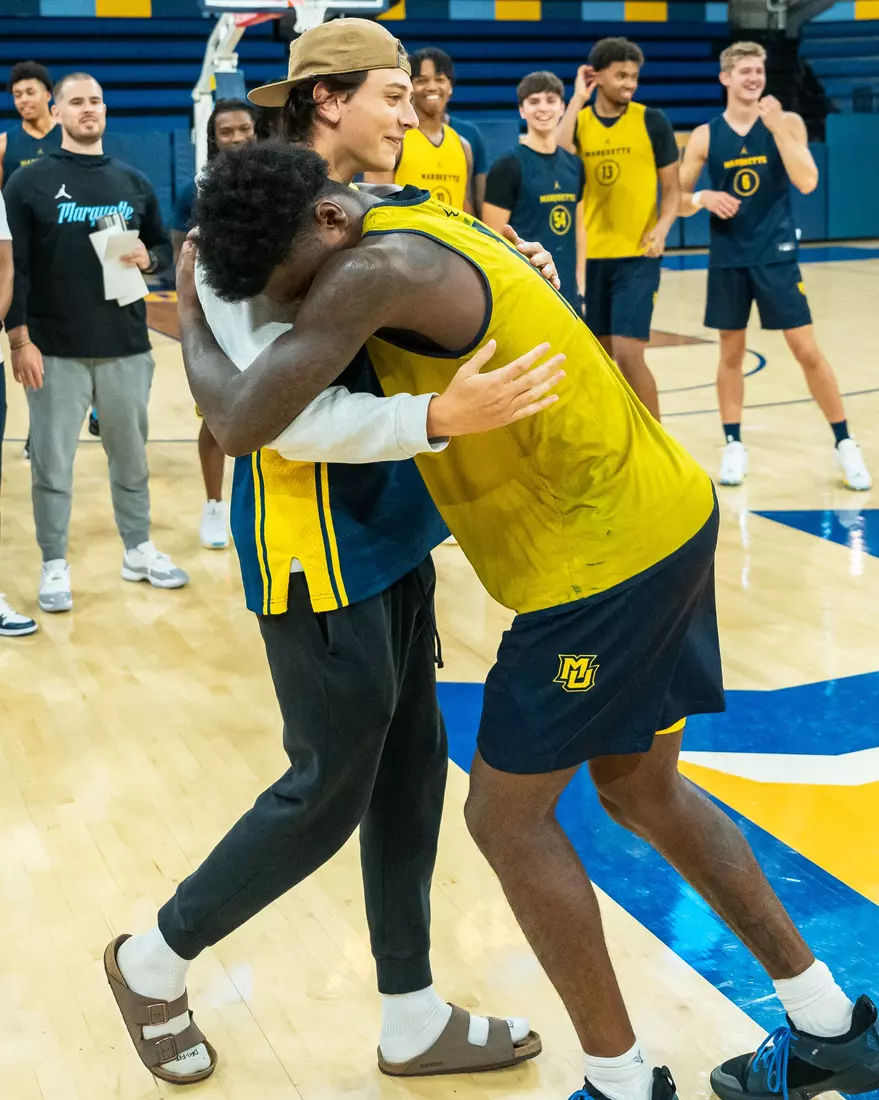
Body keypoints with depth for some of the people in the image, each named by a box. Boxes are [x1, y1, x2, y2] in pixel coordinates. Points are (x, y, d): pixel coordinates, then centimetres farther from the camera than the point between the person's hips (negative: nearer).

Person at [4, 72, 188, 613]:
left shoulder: (135, 182, 9)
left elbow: (164, 246, 17)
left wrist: (148, 258, -7)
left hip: (127, 348, 3)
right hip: (56, 352, -3)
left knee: (131, 456, 13)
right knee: (53, 462, 2)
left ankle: (140, 551, 28)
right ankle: (55, 567, 13)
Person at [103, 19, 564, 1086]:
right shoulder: (256, 224, -16)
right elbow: (285, 414, -26)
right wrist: (437, 419, -37)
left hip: (386, 531, 9)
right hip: (316, 545, -9)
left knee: (411, 766, 12)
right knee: (329, 791, 1)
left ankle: (414, 1022, 26)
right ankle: (154, 960, 24)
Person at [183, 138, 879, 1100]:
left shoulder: (377, 270, -22)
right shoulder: (418, 220, 8)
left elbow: (242, 423, -23)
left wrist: (190, 317, -3)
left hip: (607, 554, -10)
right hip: (660, 517, 10)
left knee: (507, 816, 5)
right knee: (641, 788, 21)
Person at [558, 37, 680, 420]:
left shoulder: (652, 121, -2)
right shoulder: (578, 120, 4)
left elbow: (672, 187, 2)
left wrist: (661, 228, -17)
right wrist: (577, 99, -13)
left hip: (637, 255, -3)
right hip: (590, 254, 3)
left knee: (628, 353, -11)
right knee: (602, 354, 10)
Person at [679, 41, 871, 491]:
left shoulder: (788, 123, -2)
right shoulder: (705, 136, 1)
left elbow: (807, 183, -15)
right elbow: (676, 200, 5)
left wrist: (776, 126, -20)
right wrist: (702, 199, -16)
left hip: (776, 254, -1)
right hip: (727, 258, 2)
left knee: (807, 349, -3)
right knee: (731, 353, 8)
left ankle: (844, 443, 8)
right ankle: (733, 445, 19)